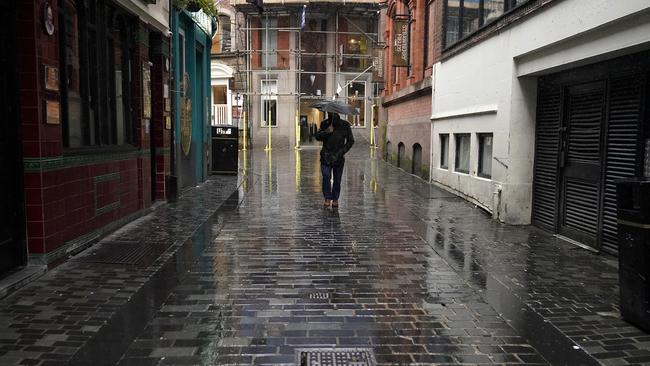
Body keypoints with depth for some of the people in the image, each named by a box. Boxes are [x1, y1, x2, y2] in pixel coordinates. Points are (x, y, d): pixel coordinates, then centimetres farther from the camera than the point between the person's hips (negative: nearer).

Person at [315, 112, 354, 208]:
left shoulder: (345, 125, 3)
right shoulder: (324, 124, 8)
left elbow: (350, 141, 6)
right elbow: (317, 136, -3)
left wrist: (342, 151, -7)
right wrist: (326, 132, -22)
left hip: (338, 157, 0)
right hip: (326, 156, 0)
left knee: (337, 179, 3)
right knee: (326, 177, -15)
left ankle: (335, 199, 18)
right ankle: (327, 198, -4)